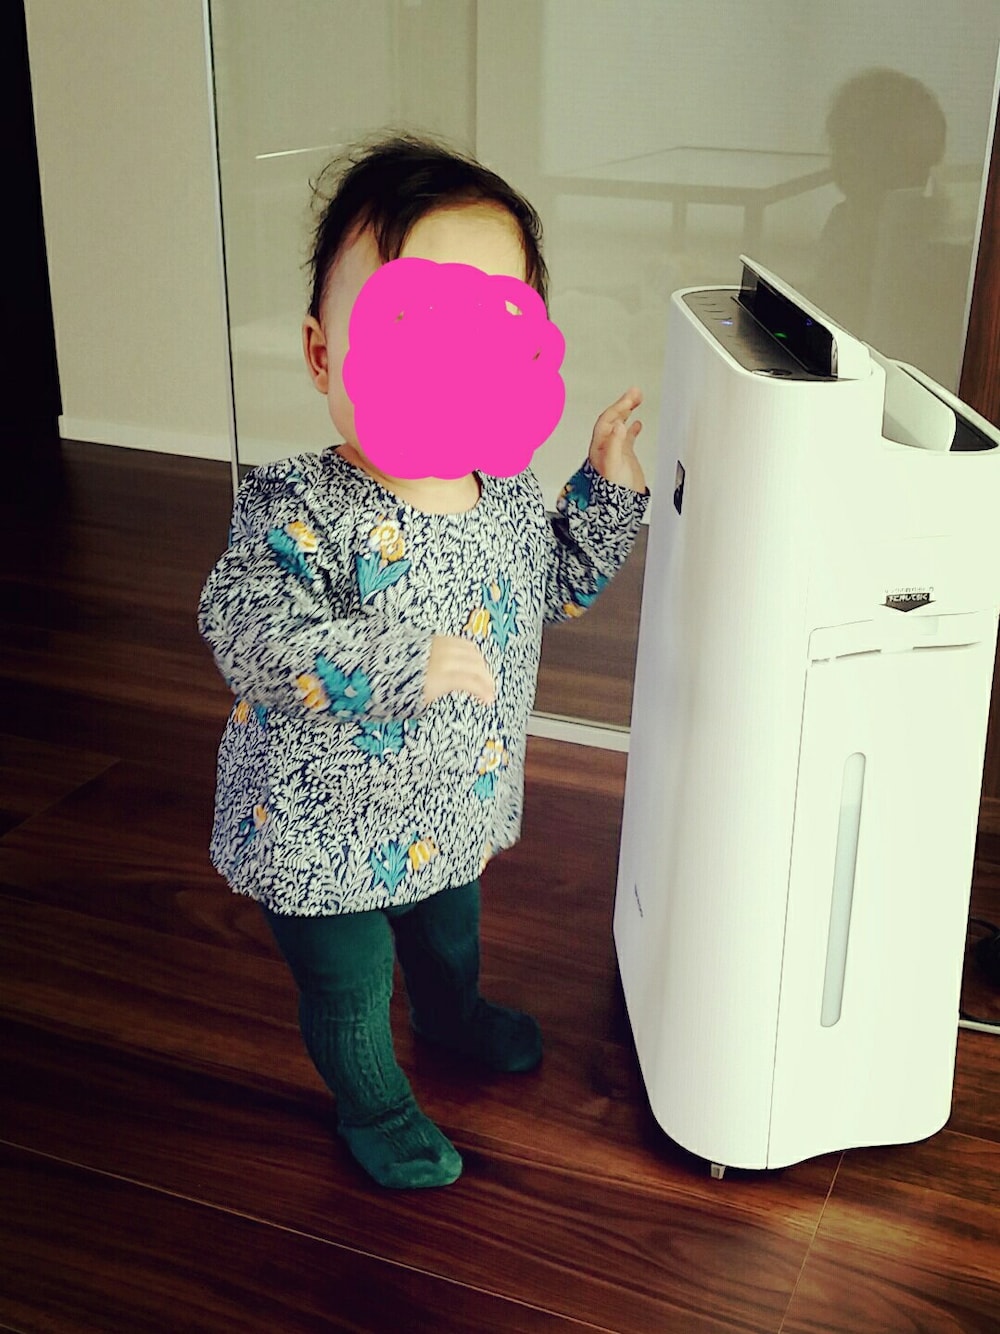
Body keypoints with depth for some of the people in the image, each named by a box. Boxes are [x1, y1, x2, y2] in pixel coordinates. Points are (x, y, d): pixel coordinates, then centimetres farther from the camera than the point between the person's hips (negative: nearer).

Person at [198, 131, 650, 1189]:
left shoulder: (510, 492, -9)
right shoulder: (301, 509, -30)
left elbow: (553, 584, 9)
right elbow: (243, 625, -39)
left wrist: (608, 486, -1)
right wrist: (401, 666, -43)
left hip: (458, 807, 6)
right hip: (327, 835, -6)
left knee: (450, 930, 35)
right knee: (347, 990, 19)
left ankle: (454, 1015, 67)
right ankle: (374, 1106, 48)